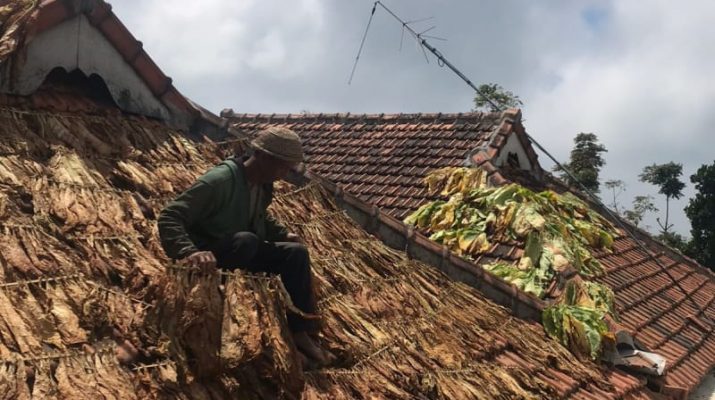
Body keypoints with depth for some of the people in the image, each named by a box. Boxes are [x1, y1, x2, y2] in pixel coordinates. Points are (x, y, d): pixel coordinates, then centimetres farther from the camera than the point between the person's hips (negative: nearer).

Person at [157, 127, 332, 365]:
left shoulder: (262, 186, 2)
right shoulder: (220, 180, -26)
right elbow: (170, 217, -31)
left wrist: (282, 234, 7)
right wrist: (189, 252, -47)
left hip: (241, 253, 8)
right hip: (209, 258, -8)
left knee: (296, 253, -7)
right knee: (245, 240, -37)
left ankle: (299, 333, -4)